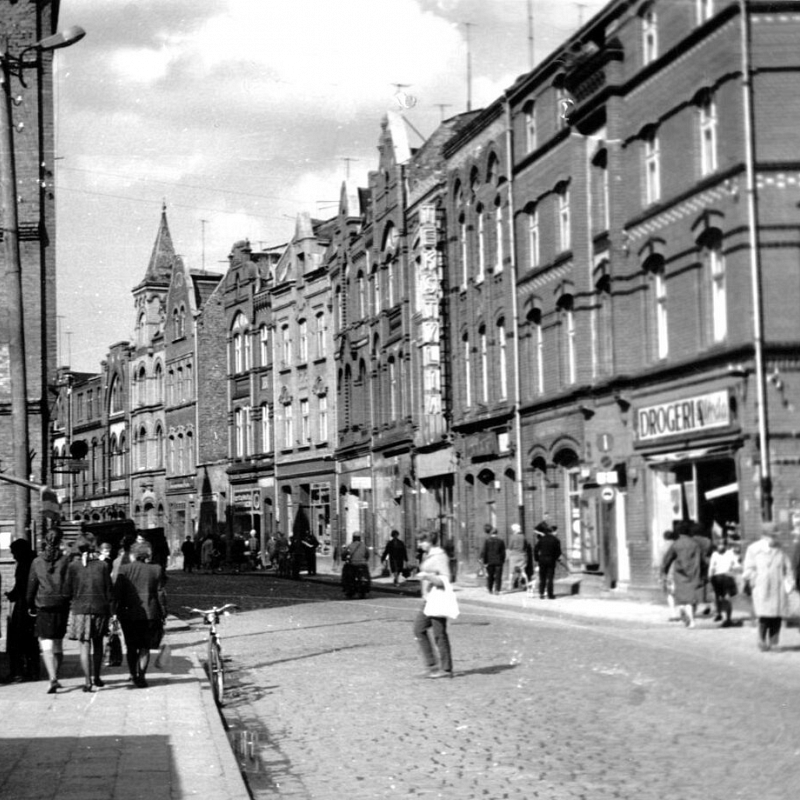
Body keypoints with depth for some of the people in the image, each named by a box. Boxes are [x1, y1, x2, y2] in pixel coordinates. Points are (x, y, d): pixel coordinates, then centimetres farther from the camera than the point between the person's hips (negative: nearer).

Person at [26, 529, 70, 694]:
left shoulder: (37, 561, 2)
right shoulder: (65, 560, -2)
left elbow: (32, 586, 6)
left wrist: (31, 606, 16)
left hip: (43, 606, -1)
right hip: (62, 605, 1)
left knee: (46, 643, -3)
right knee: (58, 643, 15)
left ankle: (52, 679, -20)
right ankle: (55, 676, 23)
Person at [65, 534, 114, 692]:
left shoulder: (73, 566, -5)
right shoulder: (102, 566, -3)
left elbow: (67, 591, -3)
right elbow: (109, 590, -1)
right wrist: (108, 611, 8)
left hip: (79, 609, -1)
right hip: (99, 608, 1)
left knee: (85, 645, 2)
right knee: (97, 644, 17)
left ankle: (87, 680, -6)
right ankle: (96, 676, 26)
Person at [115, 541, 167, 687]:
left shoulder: (125, 569, -2)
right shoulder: (156, 569, 1)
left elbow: (117, 592, -4)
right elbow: (160, 593, 1)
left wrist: (118, 611, 3)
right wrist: (163, 614, 6)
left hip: (128, 613, 0)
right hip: (149, 613, 0)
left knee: (131, 647, 14)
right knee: (145, 647, 7)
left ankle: (134, 675, 11)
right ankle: (141, 676, -2)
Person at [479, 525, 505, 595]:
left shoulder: (487, 540, -4)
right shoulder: (501, 541, -1)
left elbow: (483, 551, -6)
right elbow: (503, 552, 2)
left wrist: (484, 561, -1)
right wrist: (503, 561, 11)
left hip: (489, 562, 0)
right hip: (498, 561, 0)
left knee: (490, 576, 12)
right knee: (498, 576, 1)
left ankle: (490, 590, 15)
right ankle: (497, 590, -6)